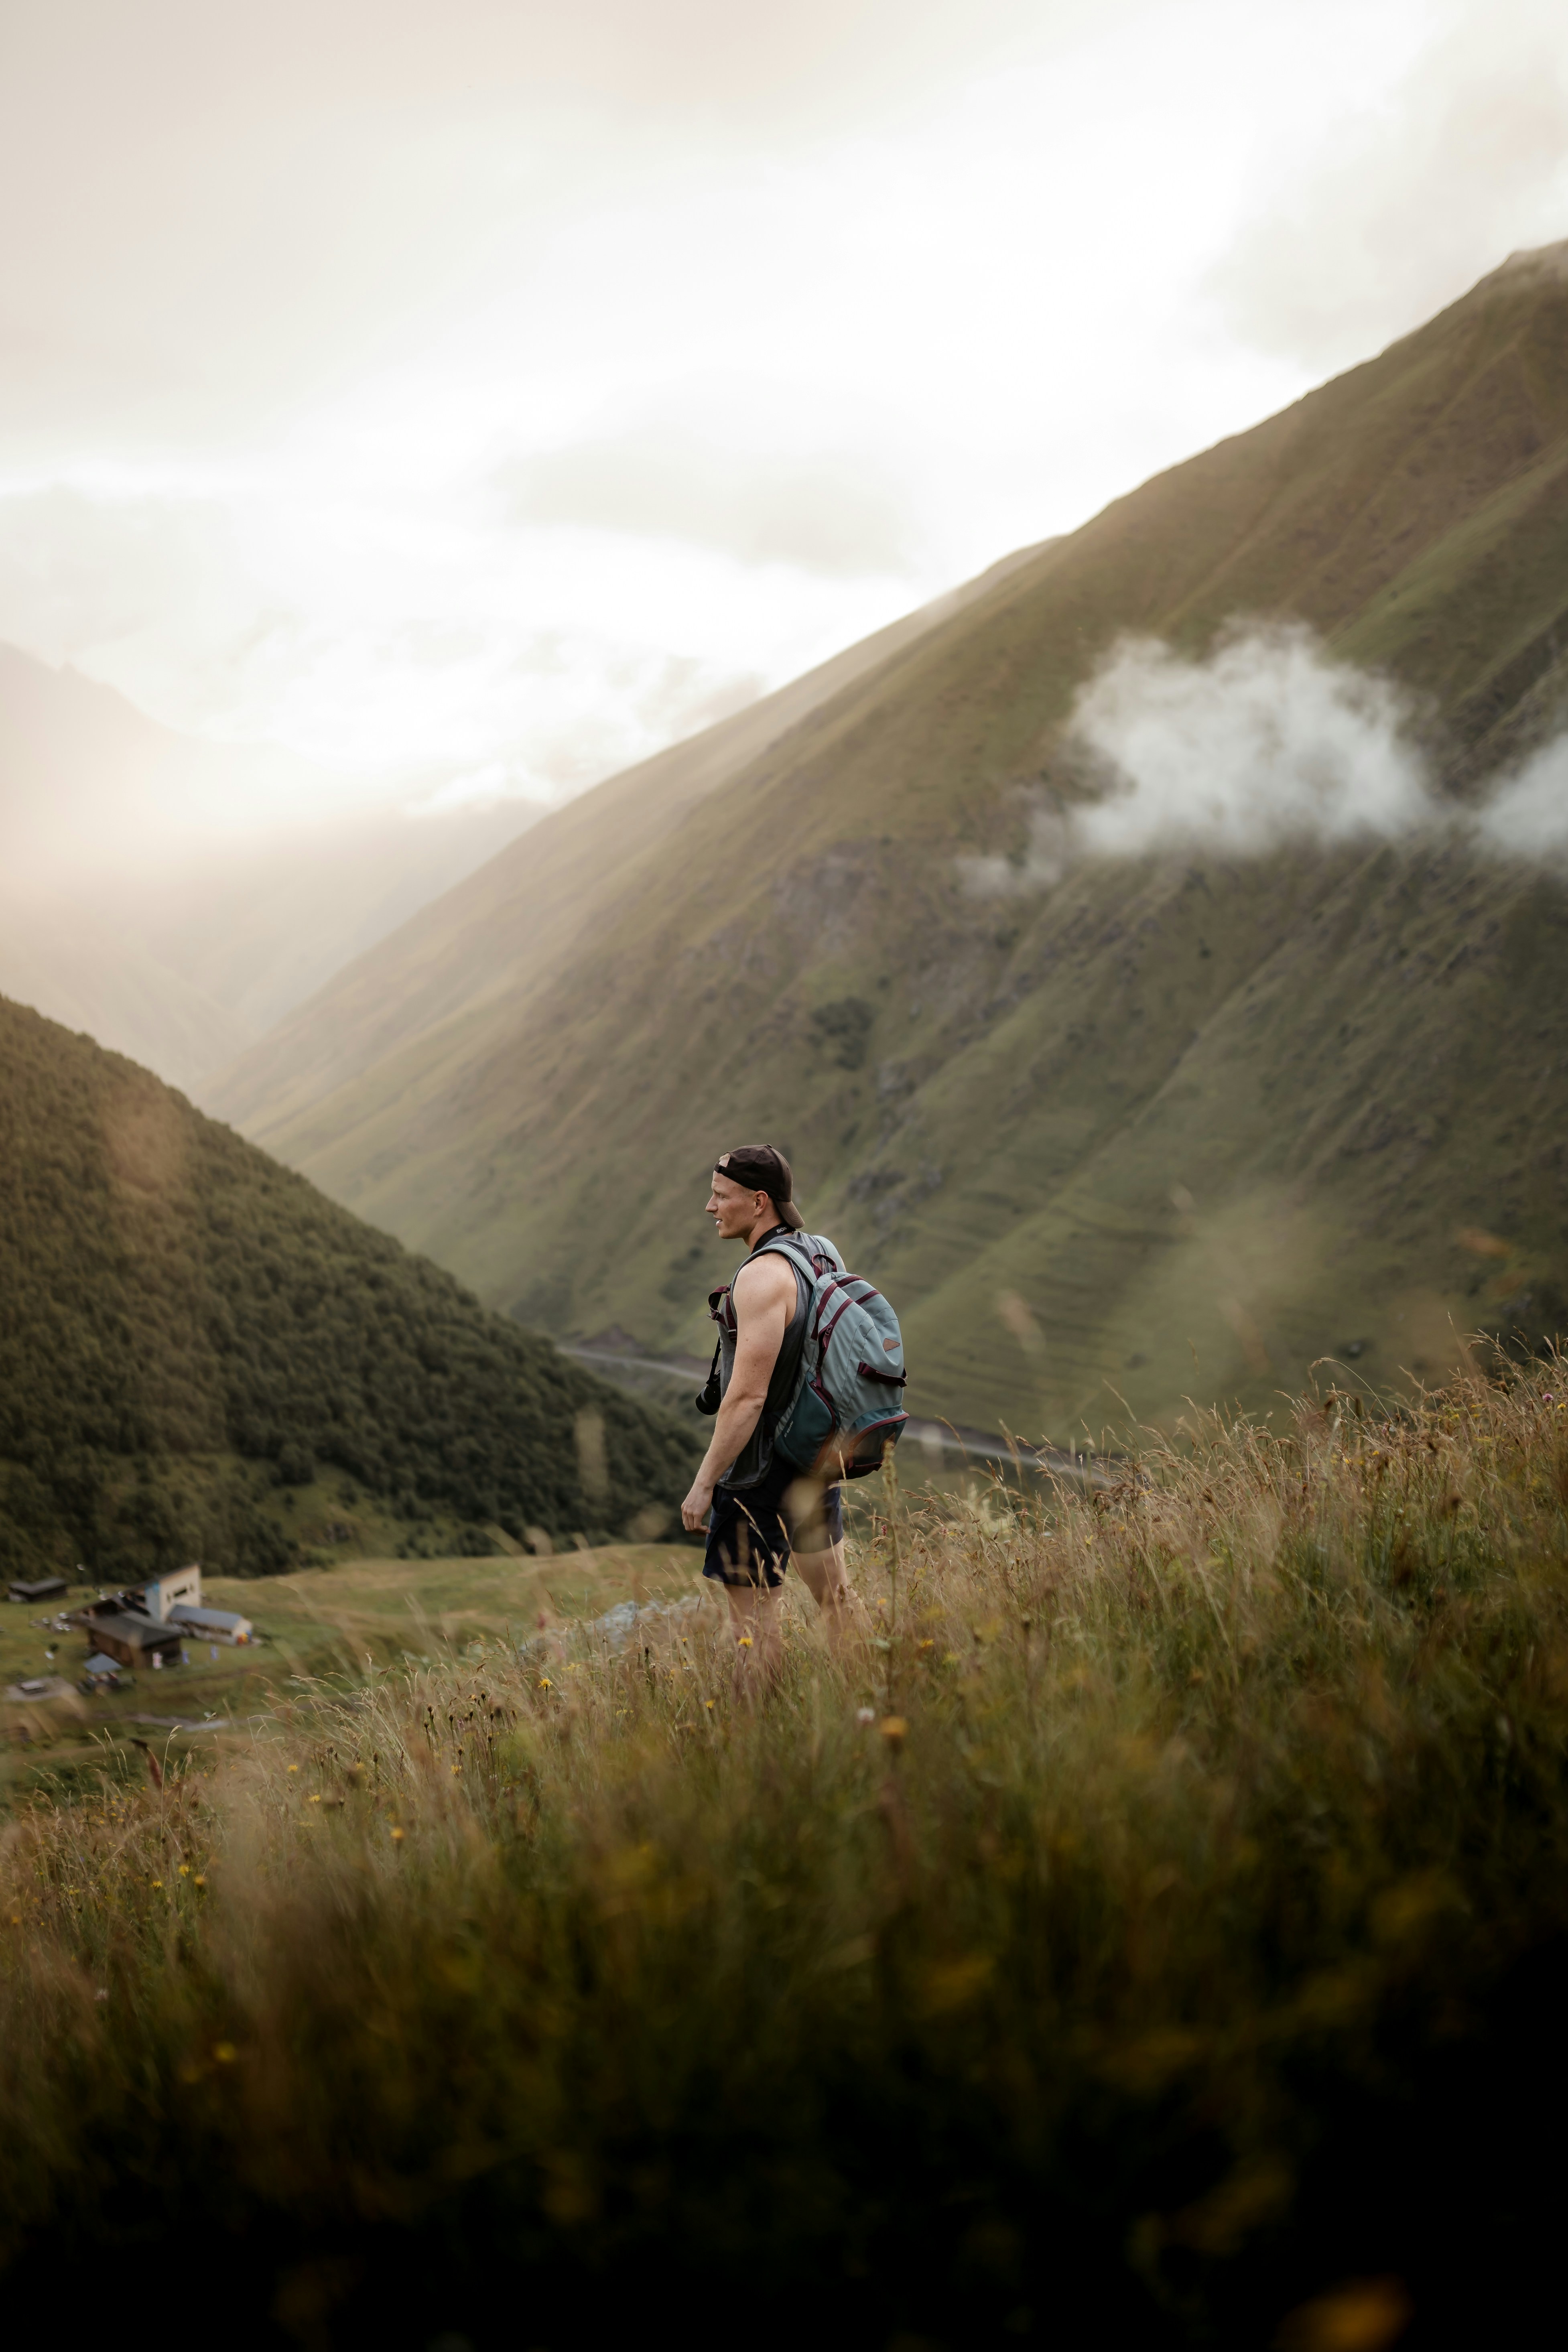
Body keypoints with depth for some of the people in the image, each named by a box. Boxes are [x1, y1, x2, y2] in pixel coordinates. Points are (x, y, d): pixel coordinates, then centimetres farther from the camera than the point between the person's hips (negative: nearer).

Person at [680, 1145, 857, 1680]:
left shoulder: (764, 1276, -23)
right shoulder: (821, 1252, 5)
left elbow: (747, 1396, -25)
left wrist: (704, 1483, -19)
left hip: (763, 1468, -10)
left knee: (752, 1611, -2)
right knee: (834, 1593, 20)